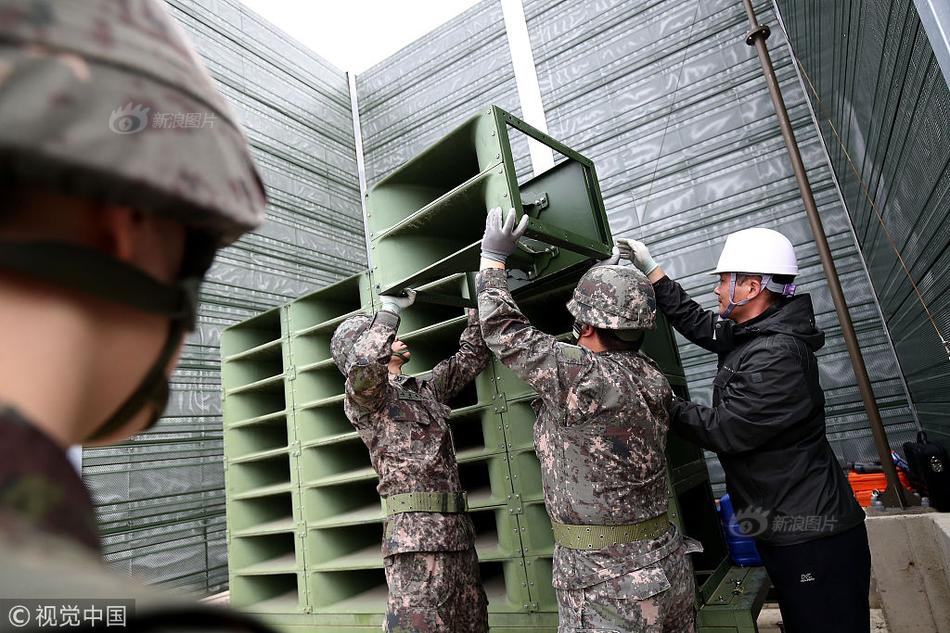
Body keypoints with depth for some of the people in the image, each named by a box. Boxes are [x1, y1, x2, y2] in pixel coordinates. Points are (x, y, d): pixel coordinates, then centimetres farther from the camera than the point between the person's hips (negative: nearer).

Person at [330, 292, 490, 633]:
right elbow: (364, 364, -26)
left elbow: (471, 356, 28)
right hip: (415, 536, -7)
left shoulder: (426, 389, 21)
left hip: (458, 530, 7)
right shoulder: (363, 397, -1)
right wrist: (390, 308, -15)